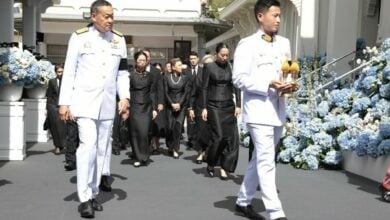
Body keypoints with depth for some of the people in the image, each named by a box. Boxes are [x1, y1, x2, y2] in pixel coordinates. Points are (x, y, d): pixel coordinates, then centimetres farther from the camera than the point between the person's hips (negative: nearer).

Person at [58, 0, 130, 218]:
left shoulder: (119, 39, 7)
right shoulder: (79, 37, -4)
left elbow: (123, 73, 11)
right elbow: (69, 72, -3)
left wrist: (125, 97, -3)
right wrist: (64, 103, -7)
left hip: (108, 104, 4)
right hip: (85, 102, -4)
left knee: (102, 149, 9)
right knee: (88, 145, -15)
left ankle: (93, 194, 21)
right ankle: (85, 198, -6)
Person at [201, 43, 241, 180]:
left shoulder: (231, 67, 6)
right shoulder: (209, 67, -1)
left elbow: (237, 87, 7)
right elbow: (205, 88, -1)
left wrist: (238, 105, 0)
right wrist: (204, 107, -5)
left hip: (229, 106, 3)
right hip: (214, 106, -3)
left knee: (231, 137, -3)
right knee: (219, 136, -10)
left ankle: (224, 167, 9)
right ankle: (210, 164, 13)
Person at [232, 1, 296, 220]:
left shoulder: (284, 43, 14)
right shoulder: (247, 44, -4)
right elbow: (239, 78, -10)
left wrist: (290, 85, -2)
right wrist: (269, 84, -20)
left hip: (278, 110, 7)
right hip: (259, 110, -7)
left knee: (260, 159, 14)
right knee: (267, 162, -9)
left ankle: (243, 202, 27)